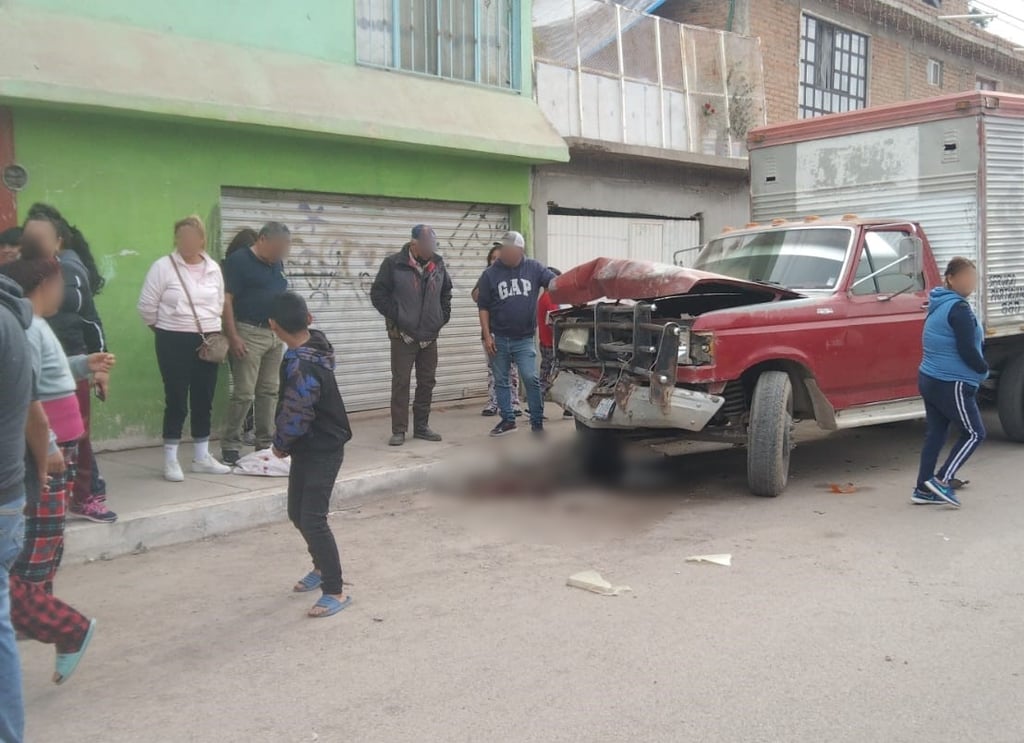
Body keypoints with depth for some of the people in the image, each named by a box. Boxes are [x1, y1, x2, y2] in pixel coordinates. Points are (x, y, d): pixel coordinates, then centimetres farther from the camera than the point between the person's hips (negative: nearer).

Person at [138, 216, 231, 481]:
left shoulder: (213, 268, 5)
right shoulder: (163, 266, -8)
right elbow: (146, 306, -5)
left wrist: (212, 331, 11)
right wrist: (165, 330, 5)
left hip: (208, 341, 5)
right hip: (175, 342, -4)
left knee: (204, 400, 9)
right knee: (176, 400, -2)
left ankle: (202, 458, 20)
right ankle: (171, 461, 8)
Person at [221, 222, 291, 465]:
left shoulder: (277, 263, 14)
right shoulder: (239, 260, -8)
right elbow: (227, 300, -12)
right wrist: (233, 336, -18)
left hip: (275, 334, 7)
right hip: (249, 334, -7)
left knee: (269, 391, 10)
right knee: (244, 394, -6)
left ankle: (265, 443, 18)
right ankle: (230, 445, 4)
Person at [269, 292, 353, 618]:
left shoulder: (302, 367, -29)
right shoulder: (316, 343, 1)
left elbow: (295, 418, -24)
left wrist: (280, 443, -4)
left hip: (321, 451, -10)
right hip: (309, 448, 10)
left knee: (313, 520, -6)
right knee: (297, 513, 19)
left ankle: (335, 591, 4)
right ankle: (322, 567, 38)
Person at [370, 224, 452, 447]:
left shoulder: (438, 264, 7)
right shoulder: (394, 264, -8)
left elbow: (446, 292, 22)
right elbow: (378, 294, -5)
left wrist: (443, 317, 11)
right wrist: (396, 317, -10)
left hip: (429, 336, 5)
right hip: (403, 336, -5)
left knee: (427, 382, 9)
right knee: (401, 382, -2)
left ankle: (421, 426, 20)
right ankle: (398, 430, 4)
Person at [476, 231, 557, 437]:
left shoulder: (533, 268, -1)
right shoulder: (490, 274, 0)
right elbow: (483, 307, 3)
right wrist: (487, 335, -4)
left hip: (524, 339, -1)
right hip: (499, 338, 2)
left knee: (531, 379, -9)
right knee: (501, 381, 10)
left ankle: (537, 422, 2)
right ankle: (507, 420, 22)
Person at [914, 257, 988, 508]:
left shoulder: (938, 306, 13)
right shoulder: (959, 308, -17)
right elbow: (968, 351, -21)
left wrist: (977, 369, 15)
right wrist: (984, 370, -3)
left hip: (929, 379, 9)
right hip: (951, 384, -9)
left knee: (935, 434, 12)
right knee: (975, 433, 3)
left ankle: (924, 489, 15)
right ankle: (941, 480, -2)